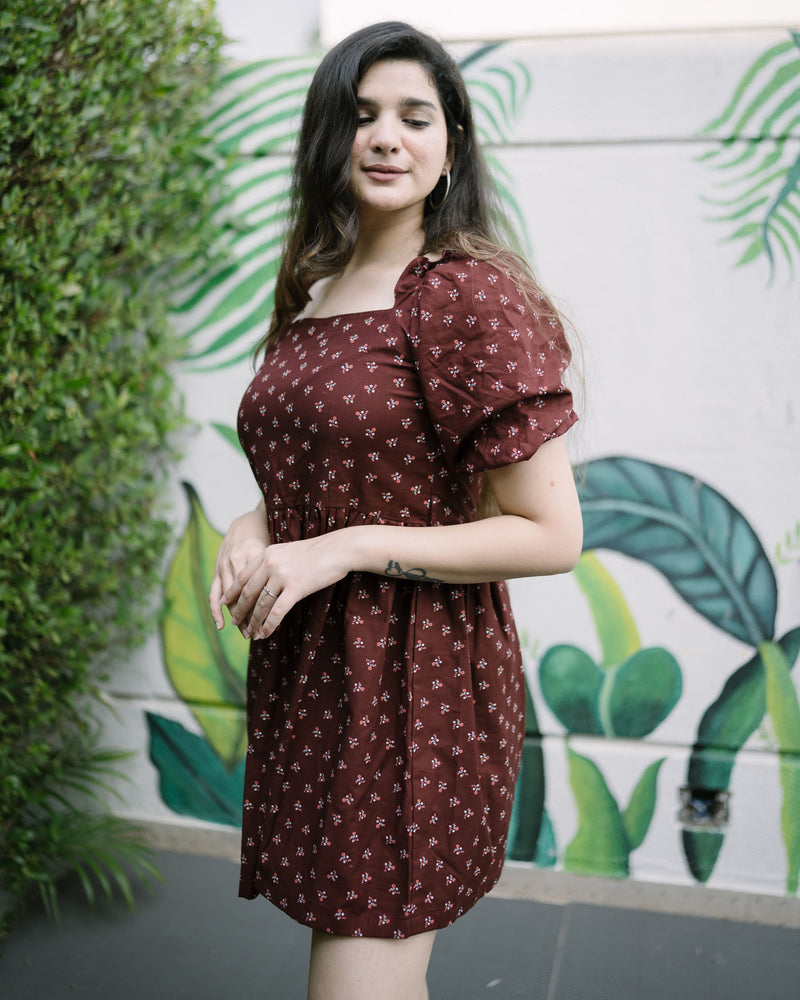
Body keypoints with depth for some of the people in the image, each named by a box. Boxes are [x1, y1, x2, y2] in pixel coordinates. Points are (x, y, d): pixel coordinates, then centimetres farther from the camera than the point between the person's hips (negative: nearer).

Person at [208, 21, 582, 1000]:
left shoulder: (471, 295, -13)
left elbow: (551, 535, -16)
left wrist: (344, 550, -18)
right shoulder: (310, 295, 10)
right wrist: (253, 528, 0)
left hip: (415, 680, -7)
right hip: (305, 672, 7)